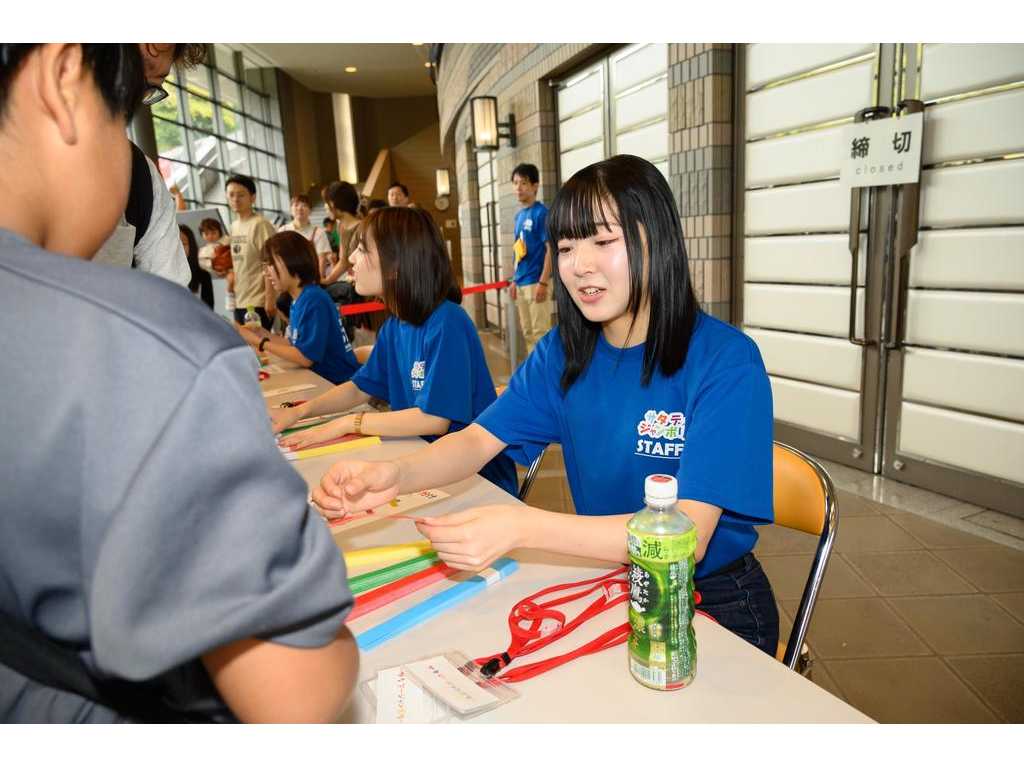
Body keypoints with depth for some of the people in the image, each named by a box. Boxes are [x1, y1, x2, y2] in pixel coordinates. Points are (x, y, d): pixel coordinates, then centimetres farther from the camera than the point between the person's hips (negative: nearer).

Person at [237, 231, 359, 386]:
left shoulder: (314, 300, -19)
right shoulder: (298, 300, 7)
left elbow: (305, 357, -20)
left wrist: (259, 342, -13)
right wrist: (262, 334, 4)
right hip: (321, 378, 7)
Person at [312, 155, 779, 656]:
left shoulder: (726, 360, -19)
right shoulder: (562, 352, -1)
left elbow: (687, 536, -27)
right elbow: (478, 440, -2)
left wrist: (522, 528, -38)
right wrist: (394, 474, -24)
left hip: (712, 599, -4)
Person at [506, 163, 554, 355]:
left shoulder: (541, 212, -10)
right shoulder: (519, 215, 13)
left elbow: (551, 249, -14)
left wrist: (543, 282, -19)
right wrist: (514, 280, 16)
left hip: (536, 281, -8)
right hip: (521, 283, 8)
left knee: (541, 331, -4)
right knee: (527, 332, 14)